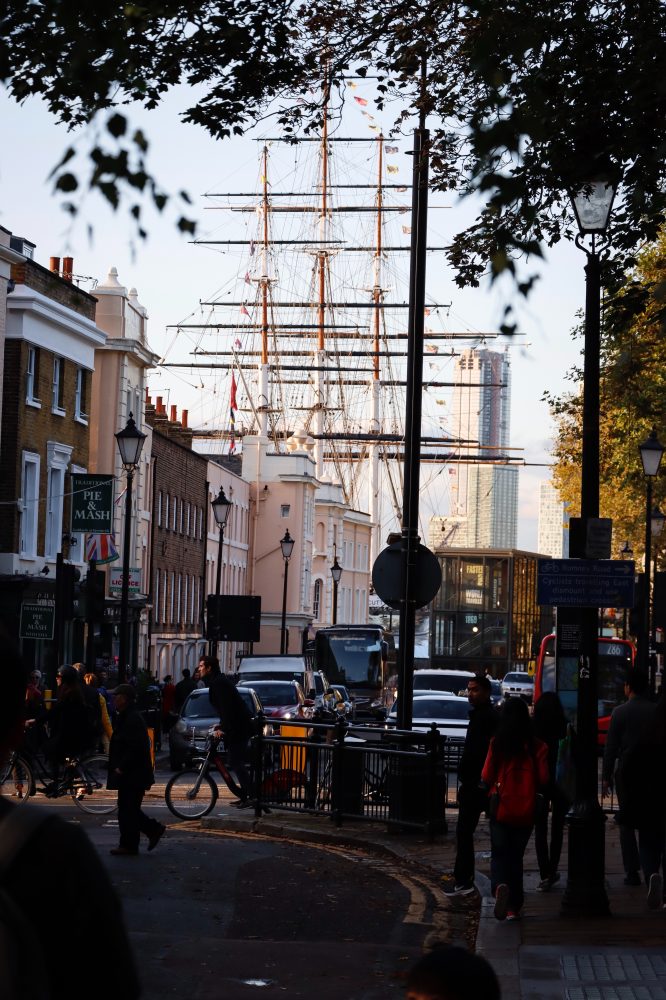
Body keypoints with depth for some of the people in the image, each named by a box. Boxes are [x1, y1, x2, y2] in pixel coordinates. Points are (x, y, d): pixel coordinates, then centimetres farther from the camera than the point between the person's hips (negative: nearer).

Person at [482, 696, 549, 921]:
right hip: (525, 810, 1)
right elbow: (543, 780, -5)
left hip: (501, 808, -1)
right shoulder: (537, 746, -7)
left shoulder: (497, 743, -8)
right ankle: (514, 906, 14)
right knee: (516, 856, 14)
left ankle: (500, 885, -23)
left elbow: (486, 777, -4)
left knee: (499, 854, 7)